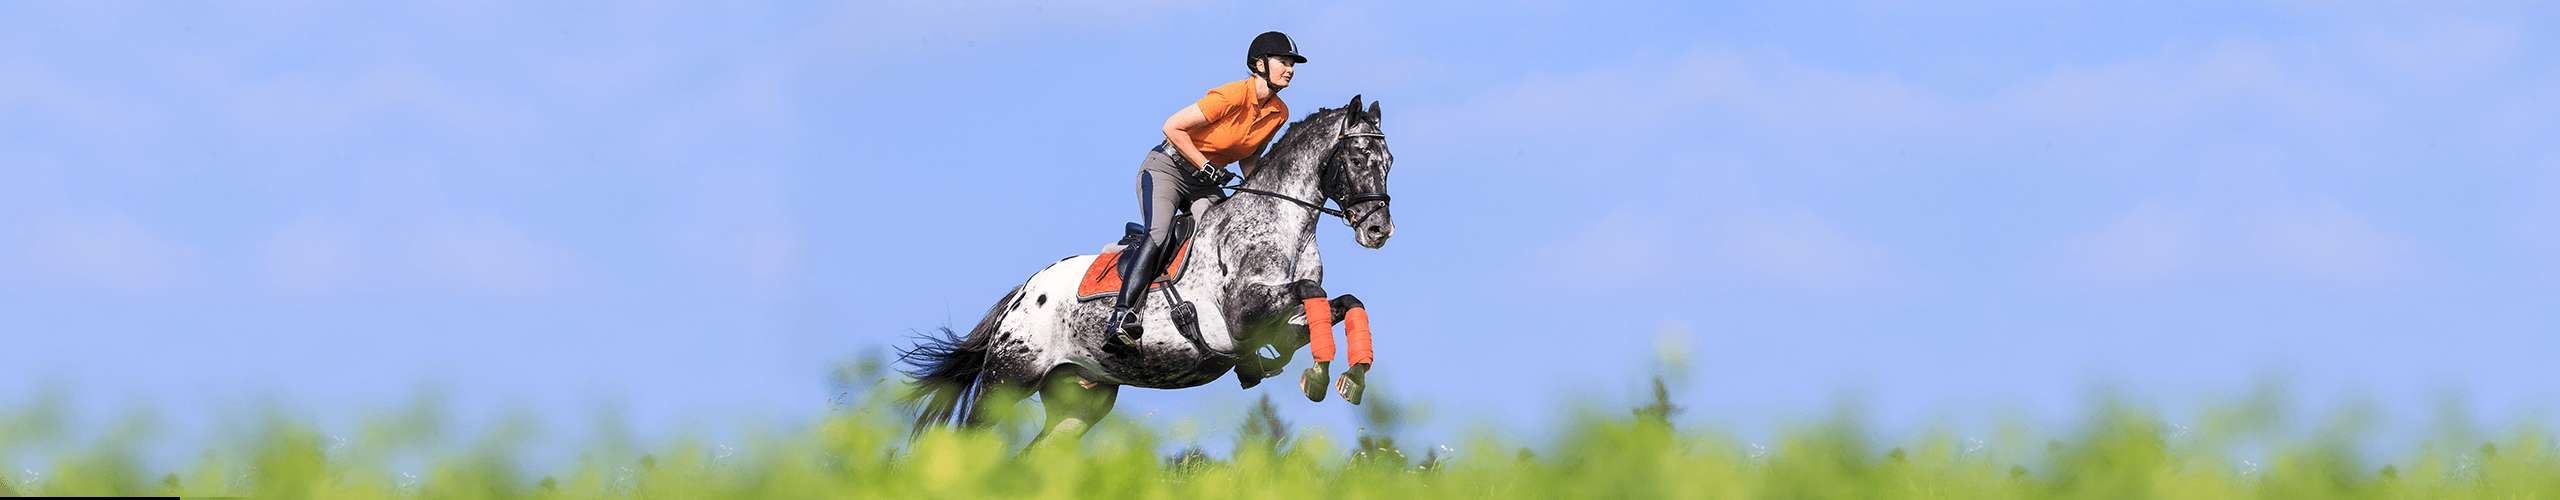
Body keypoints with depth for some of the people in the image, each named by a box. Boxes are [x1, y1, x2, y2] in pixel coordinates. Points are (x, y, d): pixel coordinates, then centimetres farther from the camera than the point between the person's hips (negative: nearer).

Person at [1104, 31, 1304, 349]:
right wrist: (1206, 167, -21)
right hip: (1167, 168, -8)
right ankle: (1121, 315, -35)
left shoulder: (1279, 113, 0)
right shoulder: (1232, 97, -24)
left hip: (1206, 184, 8)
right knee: (1159, 235, -27)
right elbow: (1173, 127, -21)